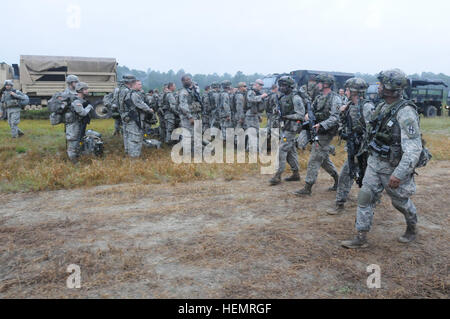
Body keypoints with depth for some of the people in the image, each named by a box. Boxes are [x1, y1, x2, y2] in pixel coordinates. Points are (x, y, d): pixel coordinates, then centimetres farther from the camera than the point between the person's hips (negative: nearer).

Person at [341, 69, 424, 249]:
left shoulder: (406, 113, -24)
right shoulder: (382, 107, 2)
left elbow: (414, 148, -29)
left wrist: (399, 174, -34)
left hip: (394, 167, -7)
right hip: (374, 163, 7)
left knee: (401, 202, 15)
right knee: (365, 198, 2)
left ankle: (412, 228, 44)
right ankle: (361, 239, 10)